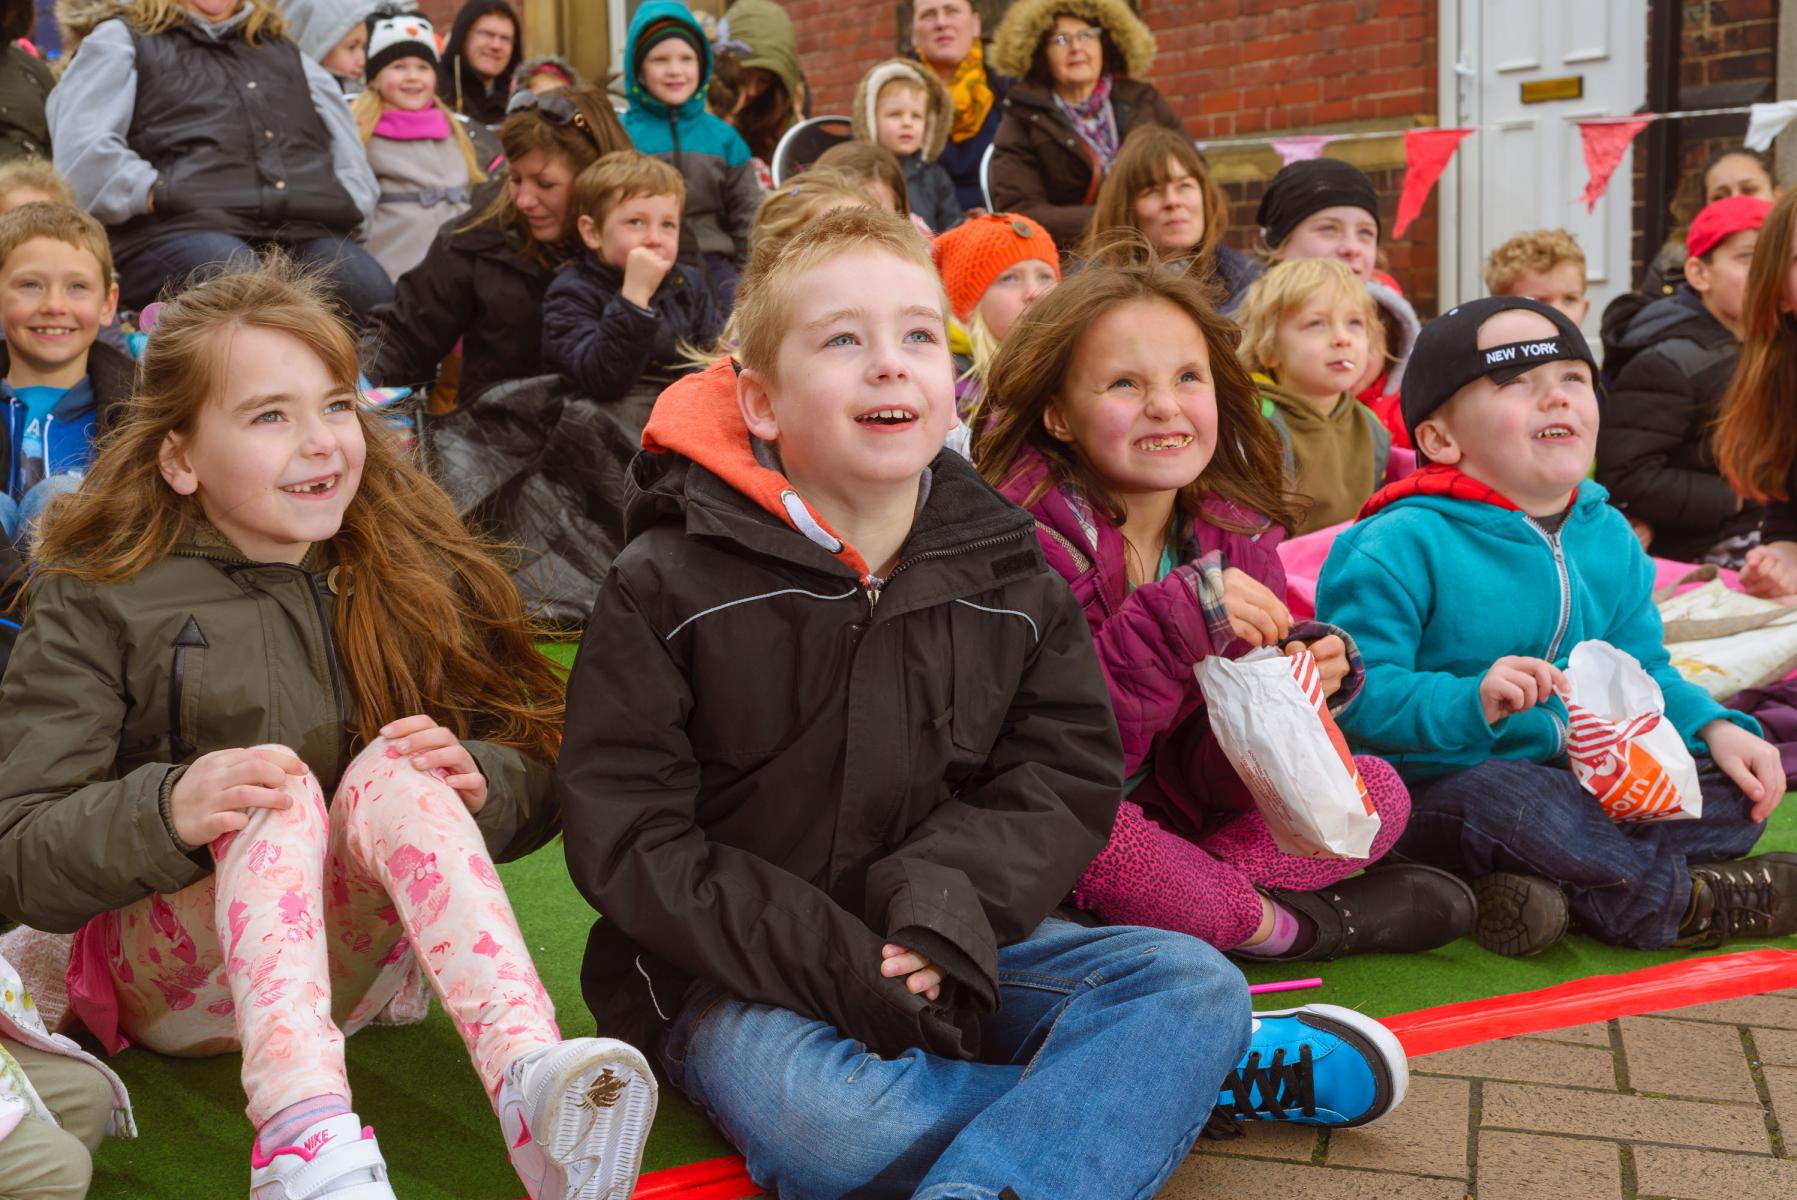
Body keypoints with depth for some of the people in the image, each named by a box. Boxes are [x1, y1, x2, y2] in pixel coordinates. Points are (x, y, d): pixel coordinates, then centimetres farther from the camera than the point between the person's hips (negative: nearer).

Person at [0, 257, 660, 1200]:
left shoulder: (418, 573, 3)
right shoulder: (99, 605, -3)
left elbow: (542, 775, 2)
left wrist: (481, 777, -23)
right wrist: (168, 809, -30)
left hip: (351, 955, 2)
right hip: (169, 977, -1)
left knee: (394, 766, -27)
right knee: (282, 785, -30)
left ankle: (532, 1083, -50)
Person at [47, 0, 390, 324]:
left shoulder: (285, 50, 37)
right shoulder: (122, 40, 24)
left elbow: (349, 148, 29)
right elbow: (82, 153, 7)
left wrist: (345, 203, 8)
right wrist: (160, 196, -7)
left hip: (310, 232, 4)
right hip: (183, 228, -3)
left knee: (378, 300, -33)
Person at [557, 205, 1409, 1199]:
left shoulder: (1009, 580, 2)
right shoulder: (668, 589, -9)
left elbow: (1068, 776, 0)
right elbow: (627, 839, -12)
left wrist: (948, 906, -20)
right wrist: (833, 965, -20)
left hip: (941, 953, 4)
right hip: (735, 978, -3)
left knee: (1192, 981, -14)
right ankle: (1175, 1078, -14)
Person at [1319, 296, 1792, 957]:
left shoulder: (1609, 536, 7)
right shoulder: (1405, 543, -17)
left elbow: (1643, 672, 17)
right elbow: (1359, 692, -23)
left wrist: (1715, 728, -1)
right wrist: (1472, 702, -36)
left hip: (1584, 779, 7)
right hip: (1438, 780, -7)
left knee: (1736, 791, -3)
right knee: (1511, 800, -37)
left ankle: (1556, 881, -21)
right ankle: (1675, 900, -10)